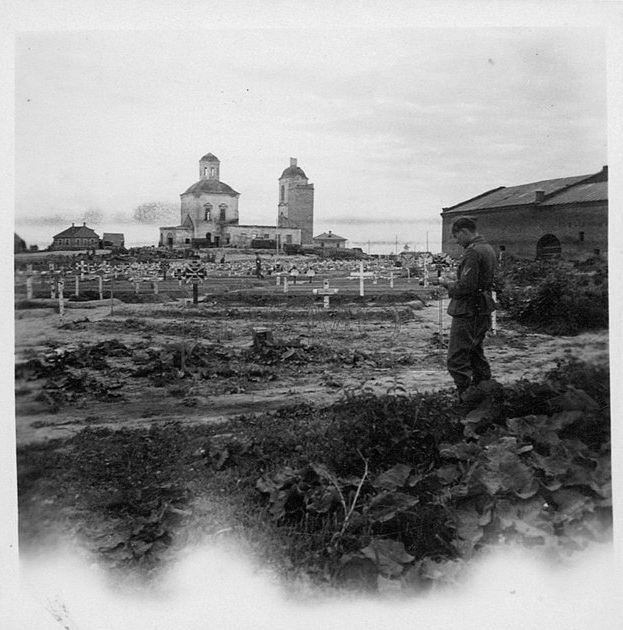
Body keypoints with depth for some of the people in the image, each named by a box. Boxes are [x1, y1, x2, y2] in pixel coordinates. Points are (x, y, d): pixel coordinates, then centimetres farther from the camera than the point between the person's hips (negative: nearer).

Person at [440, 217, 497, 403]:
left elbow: (466, 286, -24)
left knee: (457, 359, -5)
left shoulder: (472, 252, -18)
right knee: (476, 353, 20)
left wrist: (449, 284, -6)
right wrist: (455, 282, 14)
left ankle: (466, 398, -5)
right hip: (483, 311, 10)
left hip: (468, 311, -10)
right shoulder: (488, 249, 13)